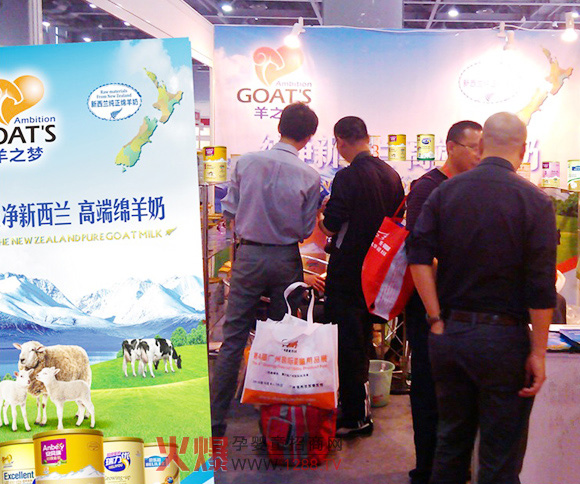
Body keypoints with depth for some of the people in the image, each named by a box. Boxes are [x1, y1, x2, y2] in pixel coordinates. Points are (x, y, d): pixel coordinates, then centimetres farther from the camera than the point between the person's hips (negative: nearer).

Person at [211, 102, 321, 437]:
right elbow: (305, 231, -2)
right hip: (286, 260, 0)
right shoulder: (310, 177, -7)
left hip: (249, 256, 0)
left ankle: (216, 419, 7)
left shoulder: (246, 162, -5)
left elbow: (230, 211, 2)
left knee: (233, 339, 5)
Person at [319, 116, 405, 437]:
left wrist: (320, 217, 3)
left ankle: (357, 417, 5)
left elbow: (330, 227, -18)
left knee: (346, 342, 0)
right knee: (363, 340, 19)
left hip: (348, 271, -7)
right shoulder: (391, 175, 5)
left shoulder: (348, 177, -17)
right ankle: (359, 405, 32)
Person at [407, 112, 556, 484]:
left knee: (450, 442, 19)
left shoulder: (445, 192, 2)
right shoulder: (535, 201, -8)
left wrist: (438, 321, -2)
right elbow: (542, 286, -11)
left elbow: (419, 257, -6)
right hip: (504, 339, -4)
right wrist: (538, 353, -6)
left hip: (449, 332, 4)